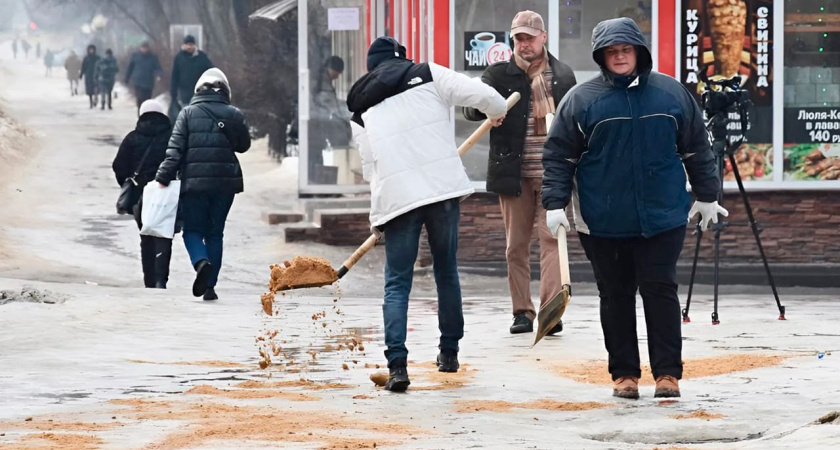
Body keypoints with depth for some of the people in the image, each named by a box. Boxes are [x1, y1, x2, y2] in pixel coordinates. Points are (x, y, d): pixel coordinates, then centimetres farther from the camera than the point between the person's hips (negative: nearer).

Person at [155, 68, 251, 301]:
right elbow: (244, 145, 14)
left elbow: (175, 149, -7)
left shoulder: (188, 113, -2)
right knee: (215, 234, 11)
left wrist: (163, 178, -6)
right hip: (225, 182, 2)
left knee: (193, 230, 8)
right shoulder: (234, 114, 1)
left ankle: (201, 262, -23)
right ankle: (210, 285, 7)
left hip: (194, 182, -2)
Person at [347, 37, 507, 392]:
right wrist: (498, 110, 22)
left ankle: (397, 364, -13)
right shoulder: (427, 75, 7)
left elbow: (369, 165, 16)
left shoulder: (361, 108, 15)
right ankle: (449, 352, 28)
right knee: (447, 271, 18)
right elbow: (480, 94, 0)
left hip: (396, 195, 0)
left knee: (397, 282, 3)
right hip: (444, 188, 0)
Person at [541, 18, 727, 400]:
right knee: (616, 297, 6)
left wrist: (706, 197, 15)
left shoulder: (671, 93, 4)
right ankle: (624, 373, 14)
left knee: (661, 292, -2)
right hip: (604, 223, 0)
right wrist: (555, 204, -6)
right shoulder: (581, 99, -1)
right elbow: (558, 156, 1)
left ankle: (667, 373, 2)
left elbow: (696, 149, 13)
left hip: (662, 219, 0)